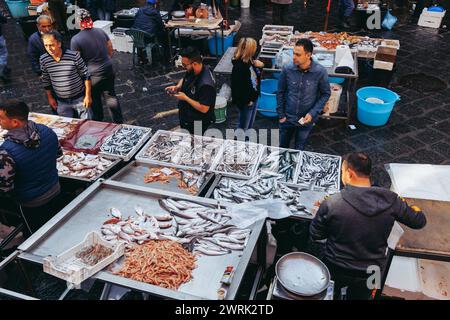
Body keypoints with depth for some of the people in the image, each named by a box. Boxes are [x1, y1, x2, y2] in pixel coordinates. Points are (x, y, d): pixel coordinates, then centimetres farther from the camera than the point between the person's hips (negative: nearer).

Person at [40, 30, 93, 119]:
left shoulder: (74, 56, -17)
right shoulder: (43, 60, -7)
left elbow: (86, 76, -8)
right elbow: (46, 80, 8)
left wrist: (88, 95, -8)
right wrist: (50, 98, 12)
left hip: (80, 98, -3)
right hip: (62, 102, 3)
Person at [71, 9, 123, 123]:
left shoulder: (75, 40, -15)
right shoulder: (101, 32, -1)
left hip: (93, 75, -4)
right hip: (108, 70, 4)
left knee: (95, 101, 15)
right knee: (111, 96, 15)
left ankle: (98, 122, 32)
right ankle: (119, 122, 22)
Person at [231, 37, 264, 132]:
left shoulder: (249, 61, 2)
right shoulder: (239, 65, -25)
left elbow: (255, 76, 16)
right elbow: (238, 86, -25)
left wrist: (259, 67, -4)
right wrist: (246, 101, -18)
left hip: (253, 98, 9)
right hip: (246, 102, -9)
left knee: (250, 125, 24)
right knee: (243, 127, 8)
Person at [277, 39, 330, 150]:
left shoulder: (320, 72, -17)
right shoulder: (287, 70, -13)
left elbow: (326, 94, -5)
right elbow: (280, 92, -1)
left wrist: (313, 113, -14)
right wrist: (281, 115, -1)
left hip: (306, 120, -1)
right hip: (287, 118, 1)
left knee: (299, 149, 16)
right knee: (282, 147, 19)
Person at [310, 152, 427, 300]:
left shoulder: (331, 204, -26)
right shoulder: (391, 200, -18)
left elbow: (315, 235, -13)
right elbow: (419, 221, -1)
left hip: (336, 271, -2)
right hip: (371, 272, 3)